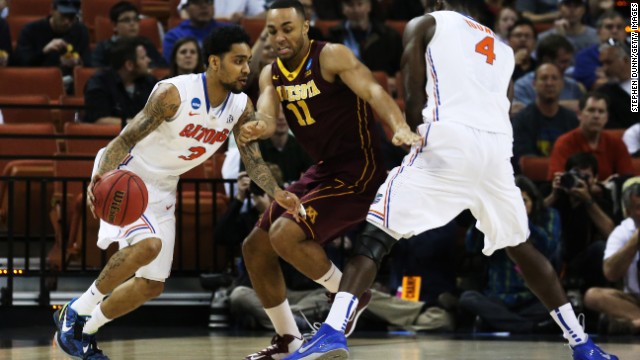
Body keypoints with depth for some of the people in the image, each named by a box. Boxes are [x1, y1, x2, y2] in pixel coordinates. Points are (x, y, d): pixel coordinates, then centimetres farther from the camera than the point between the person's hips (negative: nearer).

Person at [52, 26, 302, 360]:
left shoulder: (241, 107, -7)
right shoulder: (174, 93, -27)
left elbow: (253, 159, 0)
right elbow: (127, 138, -27)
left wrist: (277, 193, -20)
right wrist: (101, 177, -44)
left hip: (163, 188, 8)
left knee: (153, 284, 7)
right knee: (147, 245, -33)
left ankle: (85, 331, 26)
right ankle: (76, 311, -16)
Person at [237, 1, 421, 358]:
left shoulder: (331, 57, -15)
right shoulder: (271, 74, 6)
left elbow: (372, 89, -29)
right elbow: (268, 118, -10)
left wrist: (400, 127, -48)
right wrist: (257, 128, -36)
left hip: (358, 171, -9)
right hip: (323, 171, 9)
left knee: (285, 234, -24)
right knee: (256, 247, 10)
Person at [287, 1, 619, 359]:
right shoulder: (502, 46, 32)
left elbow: (415, 102, 10)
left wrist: (413, 129, 24)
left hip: (449, 141, -4)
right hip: (498, 147, 4)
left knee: (376, 235, -1)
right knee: (521, 246, 24)